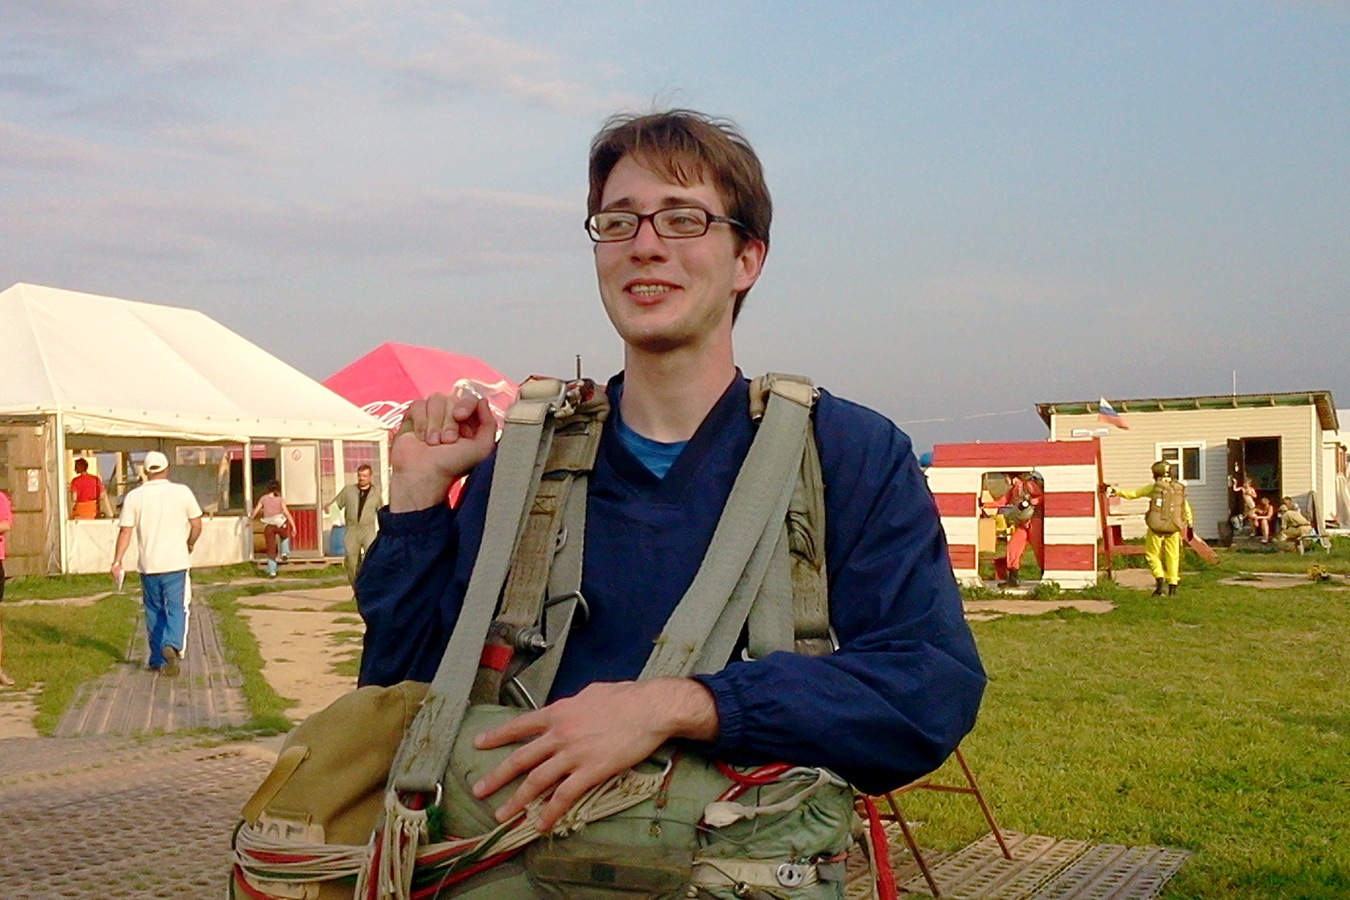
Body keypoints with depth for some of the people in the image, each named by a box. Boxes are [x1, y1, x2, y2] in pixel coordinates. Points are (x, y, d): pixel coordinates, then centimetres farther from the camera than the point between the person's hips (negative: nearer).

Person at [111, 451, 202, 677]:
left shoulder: (134, 497, -1)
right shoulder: (182, 492, -2)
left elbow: (125, 531, -4)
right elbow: (196, 525, 3)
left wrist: (117, 561, 0)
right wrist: (190, 545, 21)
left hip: (148, 565, 1)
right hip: (176, 563, -1)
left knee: (154, 611, 14)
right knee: (176, 608, 2)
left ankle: (158, 659, 19)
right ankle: (172, 645, -24)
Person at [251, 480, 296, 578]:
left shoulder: (263, 499, 6)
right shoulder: (280, 499, 1)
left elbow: (255, 511, 7)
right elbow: (287, 513, -6)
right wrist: (293, 526, -8)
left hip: (268, 526, 1)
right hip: (279, 524, -1)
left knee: (270, 549, 6)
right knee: (285, 536, 35)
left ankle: (272, 571, 2)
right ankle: (284, 553, 17)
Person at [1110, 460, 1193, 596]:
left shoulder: (1154, 487, -2)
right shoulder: (1180, 489, 9)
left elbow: (1133, 493, 3)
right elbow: (1187, 510, 14)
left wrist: (1117, 491, 14)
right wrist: (1190, 525, 23)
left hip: (1156, 527, -3)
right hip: (1173, 528, 3)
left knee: (1153, 554, 10)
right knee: (1172, 557, 9)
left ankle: (1159, 578, -8)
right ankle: (1173, 585, 5)